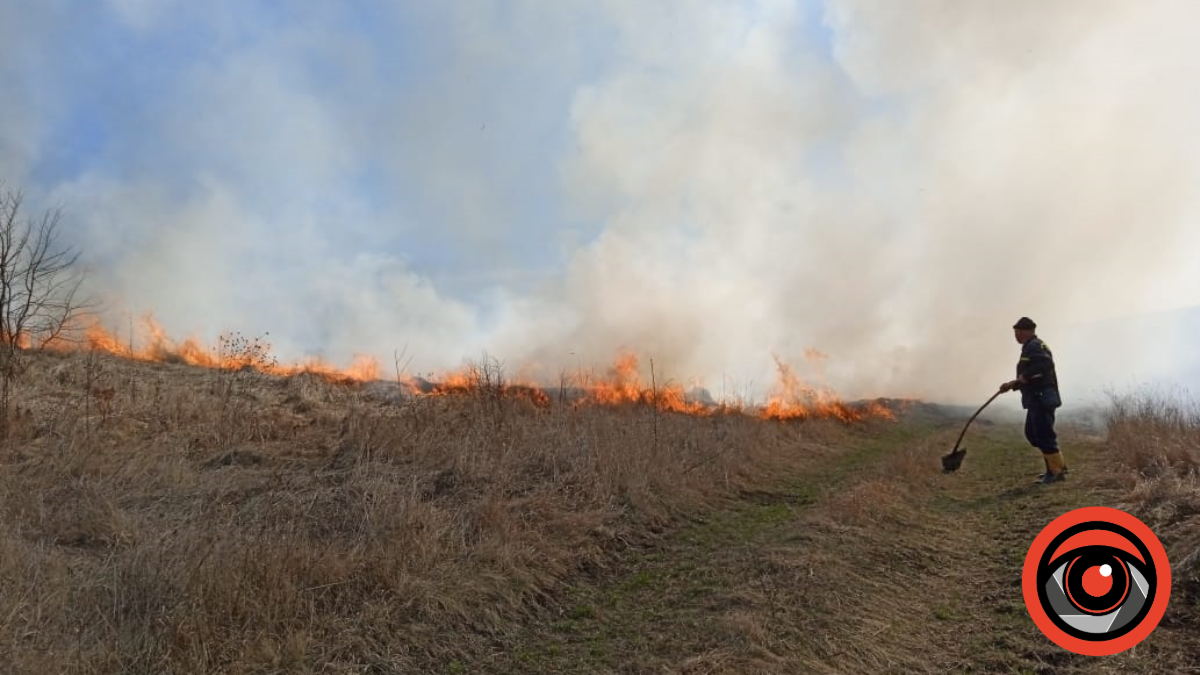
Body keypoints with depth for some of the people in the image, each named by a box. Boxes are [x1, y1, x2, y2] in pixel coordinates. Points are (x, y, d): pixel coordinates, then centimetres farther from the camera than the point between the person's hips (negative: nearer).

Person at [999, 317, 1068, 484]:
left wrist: (1022, 378, -23)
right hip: (1036, 399, 11)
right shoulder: (1030, 347, 21)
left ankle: (1057, 471, -1)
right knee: (1032, 433, 14)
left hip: (1042, 399, -11)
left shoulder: (1035, 346, -11)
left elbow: (1045, 364, -28)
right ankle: (1057, 466, 21)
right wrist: (1013, 385, 16)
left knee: (1044, 434, -8)